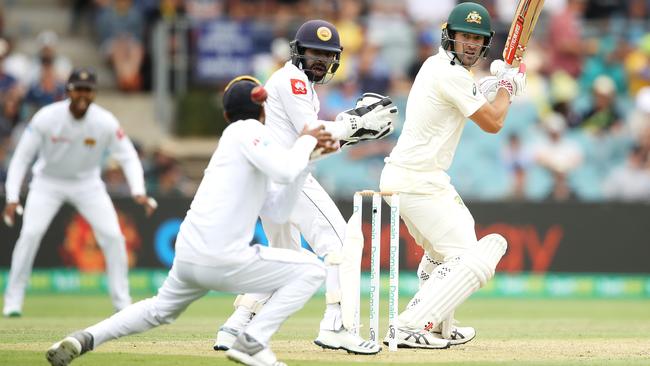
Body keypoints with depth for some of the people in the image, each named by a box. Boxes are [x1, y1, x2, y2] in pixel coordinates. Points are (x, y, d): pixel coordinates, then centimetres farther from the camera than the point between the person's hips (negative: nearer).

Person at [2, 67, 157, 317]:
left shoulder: (106, 122, -20)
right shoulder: (46, 118, -24)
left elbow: (127, 156, -13)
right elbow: (22, 157, -18)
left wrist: (138, 192, -29)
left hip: (87, 183, 2)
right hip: (48, 182, -2)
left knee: (112, 235, -10)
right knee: (30, 233, -19)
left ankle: (122, 303, 4)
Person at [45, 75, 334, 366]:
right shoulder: (249, 131, -3)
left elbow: (278, 211, 22)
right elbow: (284, 173, -20)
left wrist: (306, 154, 21)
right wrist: (305, 141, -2)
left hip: (187, 255, 9)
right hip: (222, 261, -9)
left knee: (159, 310, 33)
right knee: (311, 269, 3)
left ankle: (86, 338, 15)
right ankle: (252, 342, -8)